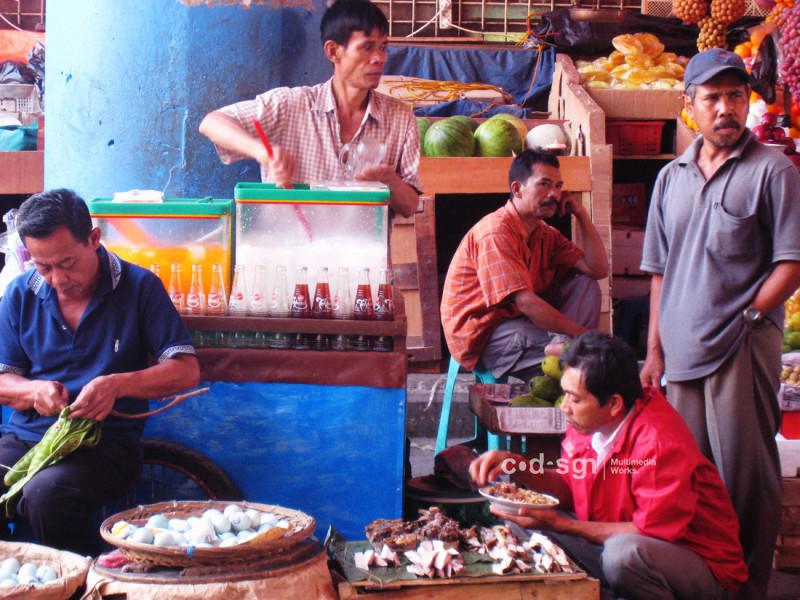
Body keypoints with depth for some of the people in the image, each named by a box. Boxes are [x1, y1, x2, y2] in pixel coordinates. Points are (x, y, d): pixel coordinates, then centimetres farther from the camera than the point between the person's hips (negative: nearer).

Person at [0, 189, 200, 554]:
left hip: (107, 442, -3)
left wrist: (117, 385, -20)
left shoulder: (139, 287, -1)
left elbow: (186, 370, -4)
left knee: (45, 493, -34)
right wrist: (33, 390, -10)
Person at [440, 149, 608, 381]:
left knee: (585, 285, -1)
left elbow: (598, 269, 4)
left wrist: (581, 214, -2)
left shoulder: (546, 234, 9)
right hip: (481, 336, -10)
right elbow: (525, 302, -26)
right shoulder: (496, 232, -20)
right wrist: (583, 335, -22)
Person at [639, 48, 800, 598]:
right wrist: (655, 350, 11)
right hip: (683, 352, 5)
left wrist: (744, 317, -12)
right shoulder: (672, 178, 14)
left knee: (746, 473, -1)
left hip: (743, 349, -5)